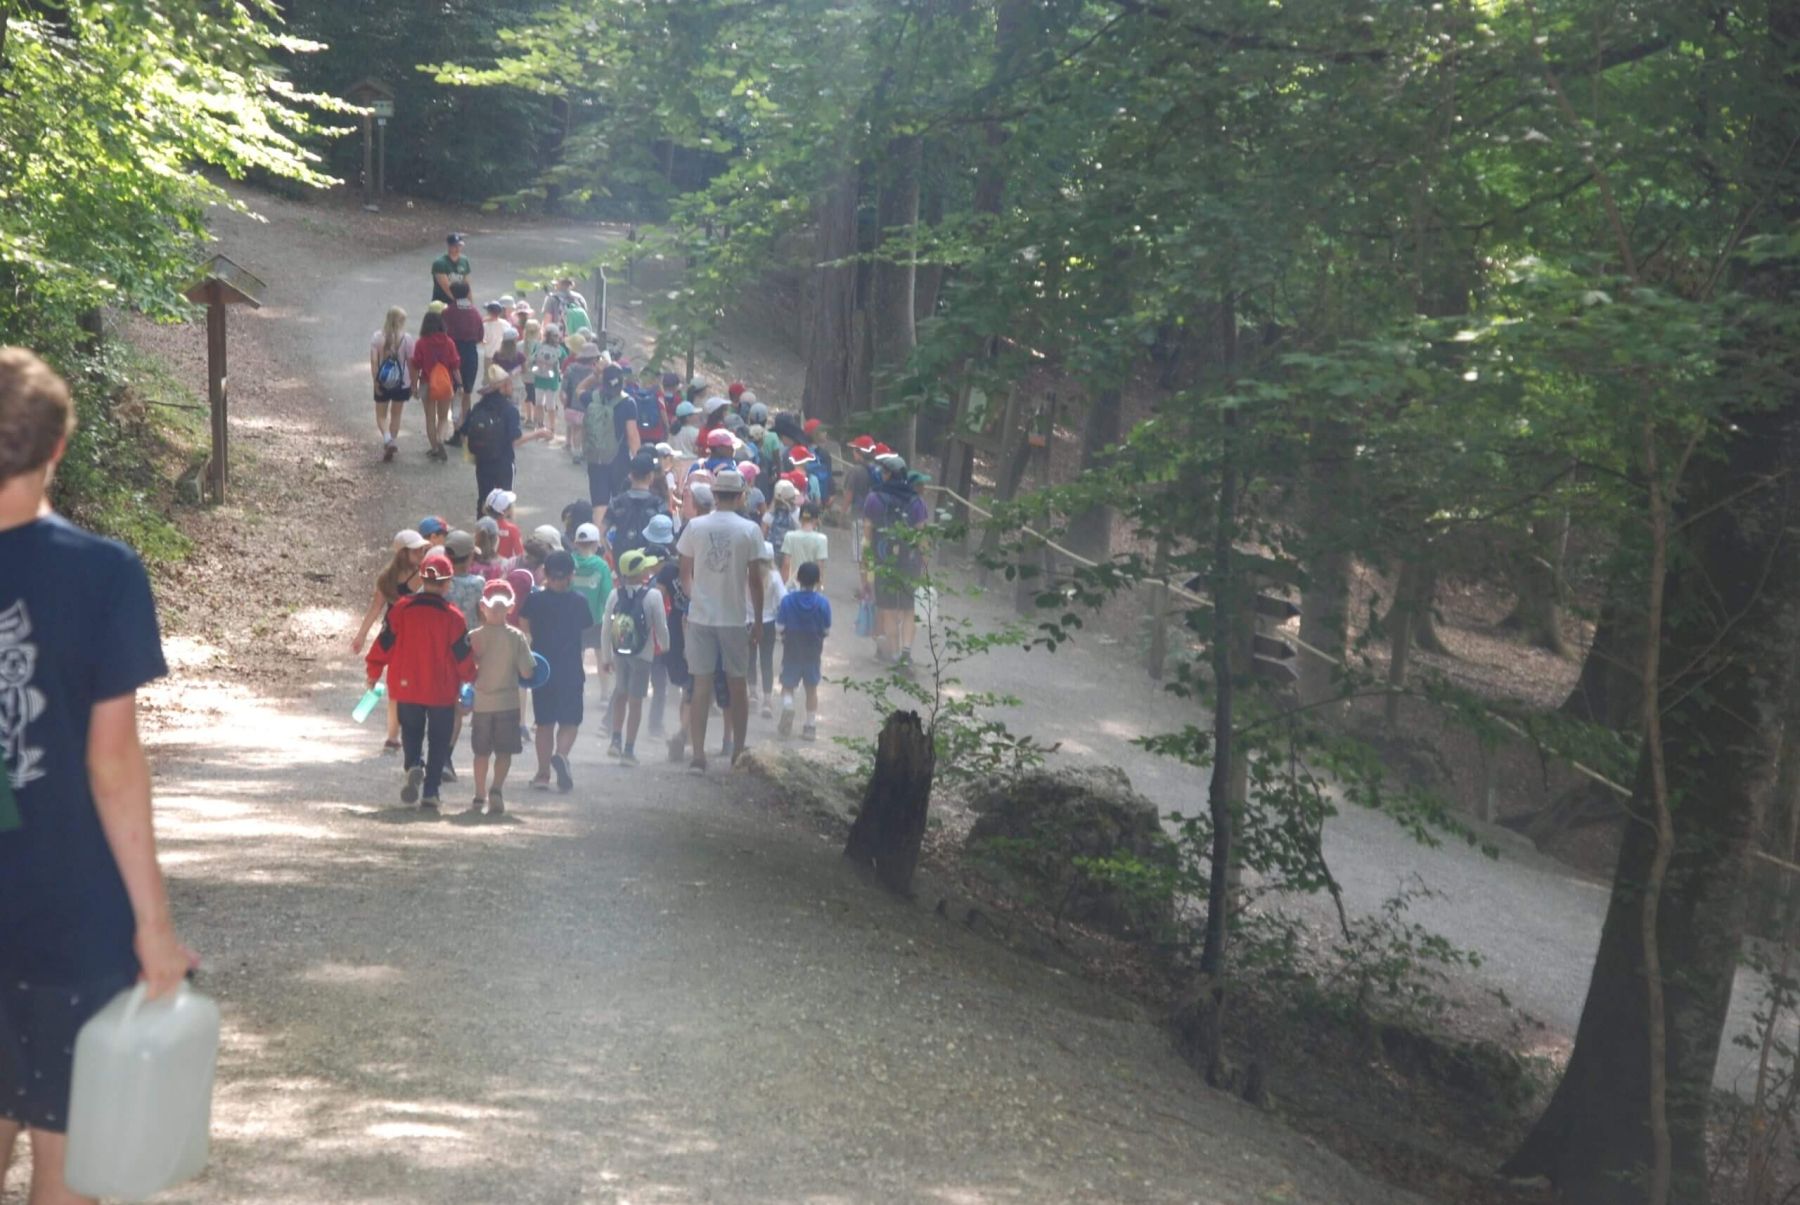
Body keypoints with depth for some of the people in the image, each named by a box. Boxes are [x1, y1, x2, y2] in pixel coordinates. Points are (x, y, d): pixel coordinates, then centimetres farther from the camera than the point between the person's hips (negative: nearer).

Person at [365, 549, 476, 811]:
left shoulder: (400, 609, -7)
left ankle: (414, 766, -11)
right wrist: (471, 679, 11)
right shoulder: (453, 617, -11)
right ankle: (430, 792, 5)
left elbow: (384, 644, -2)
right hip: (442, 691, -2)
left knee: (411, 733, 18)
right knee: (438, 740, 10)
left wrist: (373, 673, 12)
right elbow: (462, 655, -6)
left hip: (406, 687, 2)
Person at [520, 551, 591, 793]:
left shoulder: (534, 600, -6)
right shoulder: (579, 602, -5)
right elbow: (587, 626, 8)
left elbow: (525, 627, 2)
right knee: (570, 722, 6)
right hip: (571, 670, -1)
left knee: (545, 723, 11)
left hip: (542, 669, 1)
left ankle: (543, 774, 10)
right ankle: (561, 754, -23)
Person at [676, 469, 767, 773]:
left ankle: (698, 756, 2)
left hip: (700, 617, 1)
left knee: (701, 687, 4)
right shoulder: (749, 530, -6)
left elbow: (685, 574, 5)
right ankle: (738, 752, 16)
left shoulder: (695, 527, -1)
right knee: (738, 685, 10)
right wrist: (758, 621, 4)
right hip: (736, 618, -1)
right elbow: (755, 580, -4)